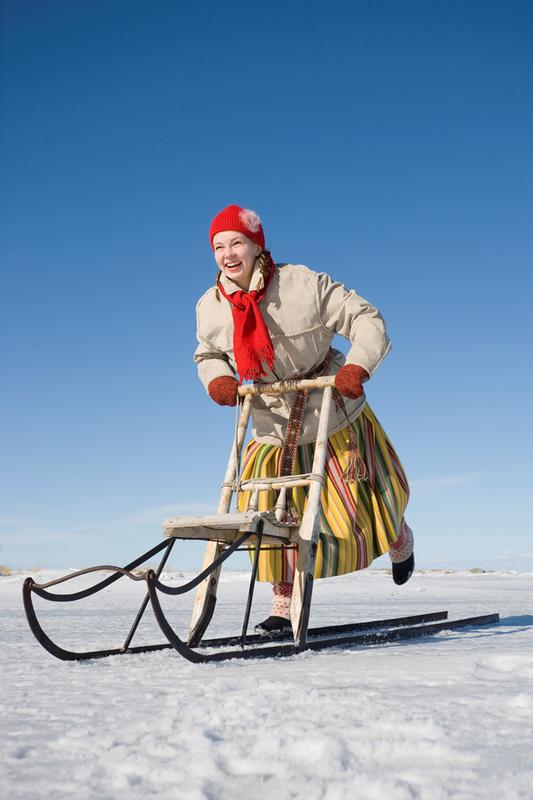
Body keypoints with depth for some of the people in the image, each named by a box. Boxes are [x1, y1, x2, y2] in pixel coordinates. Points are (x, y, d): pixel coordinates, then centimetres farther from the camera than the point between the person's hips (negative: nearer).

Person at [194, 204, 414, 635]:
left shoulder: (304, 284, -18)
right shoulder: (209, 308, -6)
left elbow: (366, 319, -16)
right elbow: (208, 355, 12)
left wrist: (357, 366, -33)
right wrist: (217, 379, -11)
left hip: (335, 418, -3)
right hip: (273, 431, 3)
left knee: (361, 514, 9)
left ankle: (399, 541, 45)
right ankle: (285, 602, 15)